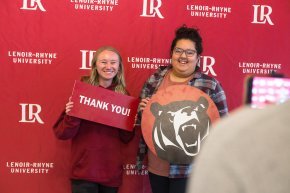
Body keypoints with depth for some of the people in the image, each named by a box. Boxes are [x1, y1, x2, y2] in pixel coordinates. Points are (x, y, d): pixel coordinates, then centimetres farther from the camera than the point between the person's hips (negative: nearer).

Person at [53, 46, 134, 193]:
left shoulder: (123, 94, 3)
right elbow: (62, 134, -7)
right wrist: (72, 116, -24)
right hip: (84, 172, -3)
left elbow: (126, 138, 7)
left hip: (112, 172, 3)